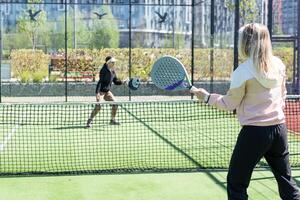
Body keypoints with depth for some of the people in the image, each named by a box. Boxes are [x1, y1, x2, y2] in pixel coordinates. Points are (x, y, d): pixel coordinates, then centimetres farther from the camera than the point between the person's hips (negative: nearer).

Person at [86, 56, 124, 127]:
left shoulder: (112, 71, 7)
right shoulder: (104, 70, -17)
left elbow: (116, 81, 13)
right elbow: (100, 81, -24)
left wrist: (122, 82, -5)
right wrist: (97, 92, -31)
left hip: (107, 91, 8)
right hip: (101, 91, -8)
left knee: (115, 104, 4)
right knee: (98, 106, -17)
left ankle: (113, 120, 20)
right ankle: (89, 121, -5)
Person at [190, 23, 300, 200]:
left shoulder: (243, 71, -13)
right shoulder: (278, 64, 3)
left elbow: (230, 104, -6)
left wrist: (207, 97, 4)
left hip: (255, 132, -6)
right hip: (279, 127, 6)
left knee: (236, 184, 6)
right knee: (286, 180, 19)